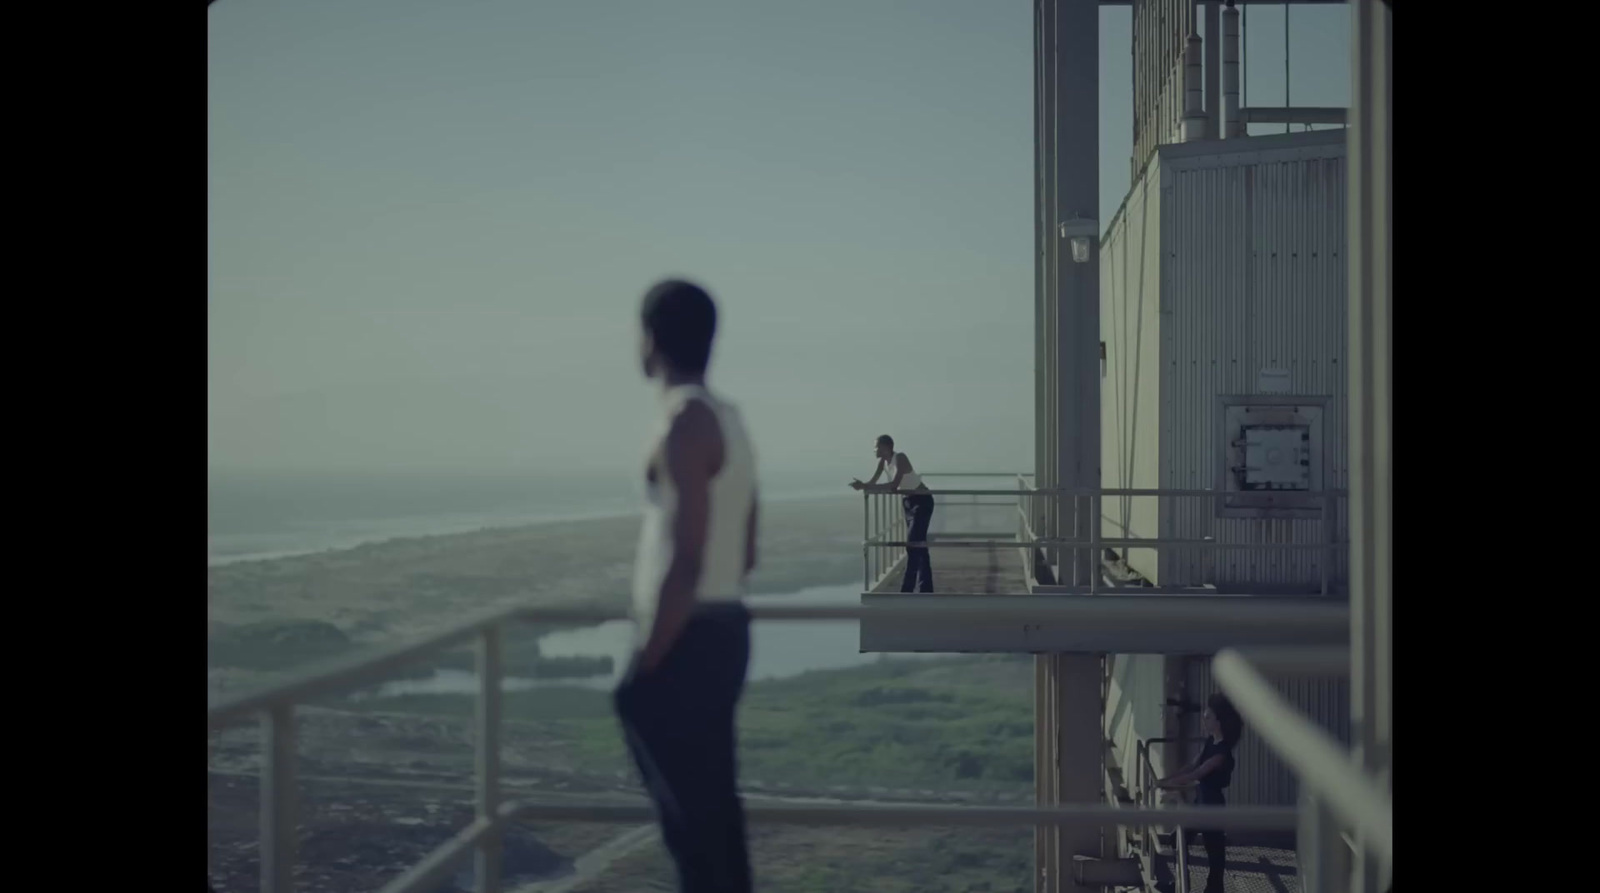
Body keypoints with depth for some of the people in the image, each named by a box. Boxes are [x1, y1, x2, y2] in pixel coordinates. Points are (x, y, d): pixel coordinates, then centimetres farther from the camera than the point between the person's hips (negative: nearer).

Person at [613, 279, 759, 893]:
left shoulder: (686, 424, -16)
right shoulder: (728, 420, 13)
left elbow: (685, 560, -22)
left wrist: (645, 665, -18)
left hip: (687, 643, -9)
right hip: (723, 631, 9)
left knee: (689, 815, -6)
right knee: (713, 806, 14)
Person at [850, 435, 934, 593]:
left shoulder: (900, 458, -25)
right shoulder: (883, 462, -1)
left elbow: (893, 486, -36)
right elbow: (873, 483, -6)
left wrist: (865, 486, -38)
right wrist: (862, 486, -28)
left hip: (922, 502, -9)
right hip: (908, 501, 9)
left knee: (913, 545, -13)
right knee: (918, 547, 10)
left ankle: (907, 591, -12)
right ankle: (926, 590, 14)